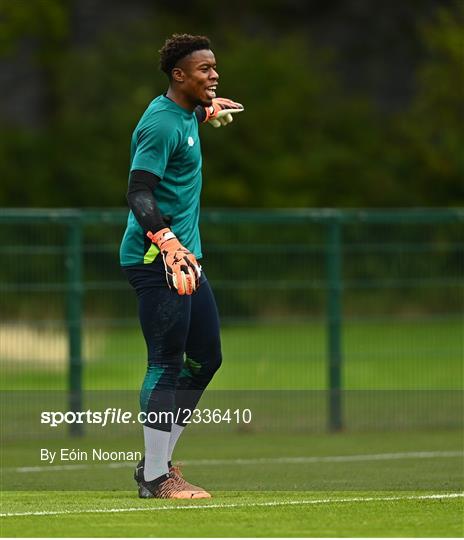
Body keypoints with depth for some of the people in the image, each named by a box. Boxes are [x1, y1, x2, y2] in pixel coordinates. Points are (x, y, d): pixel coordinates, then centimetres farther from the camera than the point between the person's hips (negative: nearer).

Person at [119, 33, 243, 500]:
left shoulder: (187, 113, 12)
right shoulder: (161, 124, -17)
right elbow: (138, 194, -24)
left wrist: (210, 110, 40)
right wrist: (169, 243, -35)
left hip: (184, 257, 10)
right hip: (155, 258, -10)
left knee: (205, 358, 13)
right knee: (167, 364, -10)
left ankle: (157, 463, 20)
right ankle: (155, 478, -7)